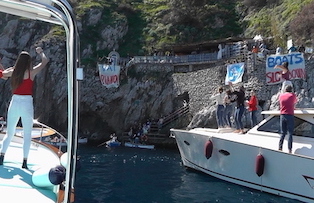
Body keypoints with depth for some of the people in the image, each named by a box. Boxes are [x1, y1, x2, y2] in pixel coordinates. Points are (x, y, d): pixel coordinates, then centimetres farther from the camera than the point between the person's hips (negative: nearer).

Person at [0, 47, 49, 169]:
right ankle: (24, 162, 1)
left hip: (14, 103, 4)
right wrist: (40, 52, 18)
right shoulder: (31, 72, -8)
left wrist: (14, 67, 27)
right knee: (27, 135, 5)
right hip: (27, 104, -3)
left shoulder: (13, 72, 2)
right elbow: (45, 61, 2)